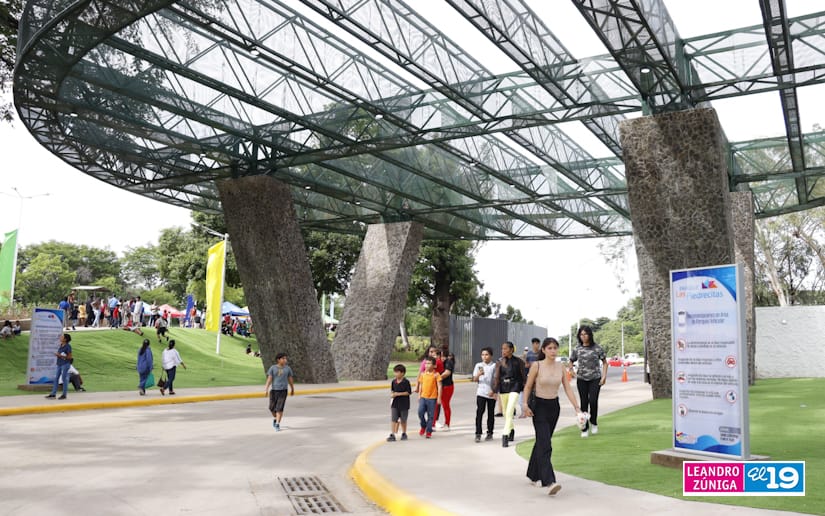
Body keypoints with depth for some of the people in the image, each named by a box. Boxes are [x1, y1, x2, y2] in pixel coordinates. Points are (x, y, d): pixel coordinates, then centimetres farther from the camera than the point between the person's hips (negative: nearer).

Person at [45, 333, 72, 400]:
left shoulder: (68, 346, -12)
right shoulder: (61, 345, 10)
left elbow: (70, 357, -13)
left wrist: (60, 356, -17)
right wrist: (57, 354, 2)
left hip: (65, 364, -8)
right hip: (59, 364, 8)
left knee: (64, 379, -1)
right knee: (56, 378, 8)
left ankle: (64, 395, 8)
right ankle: (53, 394, 13)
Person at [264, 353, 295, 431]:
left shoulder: (288, 368, 1)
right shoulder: (272, 368, -2)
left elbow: (290, 379, 10)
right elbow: (269, 379, -8)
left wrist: (292, 390, 17)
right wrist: (266, 389, -18)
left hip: (283, 391, -1)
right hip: (274, 390, 1)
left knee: (280, 408, -10)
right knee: (272, 408, 9)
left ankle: (277, 425, -3)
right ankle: (275, 418, 39)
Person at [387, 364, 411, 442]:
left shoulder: (406, 382, -11)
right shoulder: (393, 382, 4)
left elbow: (408, 392, -13)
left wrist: (399, 394, -18)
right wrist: (392, 394, -5)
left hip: (404, 404, -4)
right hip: (395, 404, 4)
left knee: (403, 420, 10)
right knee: (393, 419, -5)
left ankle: (404, 434, 28)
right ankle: (392, 435, -4)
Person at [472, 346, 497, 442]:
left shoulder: (494, 366, 1)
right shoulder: (478, 365, 6)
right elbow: (474, 379, 3)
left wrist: (494, 391, -9)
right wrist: (479, 374, -18)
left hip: (491, 394, 0)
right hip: (481, 393, 0)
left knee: (490, 414, 8)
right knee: (479, 413, -8)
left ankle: (490, 433, 19)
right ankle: (478, 434, -6)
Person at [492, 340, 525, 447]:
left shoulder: (518, 361, -5)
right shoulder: (500, 362, 0)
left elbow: (523, 375, 2)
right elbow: (497, 377, -3)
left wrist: (525, 388, 5)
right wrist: (494, 390, -14)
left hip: (514, 387, -4)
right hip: (503, 388, 4)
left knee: (509, 411, -17)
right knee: (505, 412, 15)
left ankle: (505, 435, -17)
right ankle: (511, 430, 39)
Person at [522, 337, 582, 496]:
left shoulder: (561, 367, 2)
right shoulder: (536, 366, -10)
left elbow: (568, 388, 1)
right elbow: (528, 387, -5)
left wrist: (576, 407, -7)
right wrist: (525, 404, -17)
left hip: (554, 407, 5)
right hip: (539, 407, -5)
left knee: (542, 442, 15)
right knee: (545, 445, -13)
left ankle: (534, 475, 30)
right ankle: (549, 482, -19)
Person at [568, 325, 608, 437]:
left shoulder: (597, 348, -2)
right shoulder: (577, 349, 4)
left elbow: (604, 362, 5)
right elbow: (571, 362, 16)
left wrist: (604, 376, -5)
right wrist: (571, 371, -3)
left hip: (595, 379, -2)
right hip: (581, 379, 2)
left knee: (593, 401, -15)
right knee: (584, 403, 2)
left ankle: (593, 423, 11)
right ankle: (584, 429, 11)